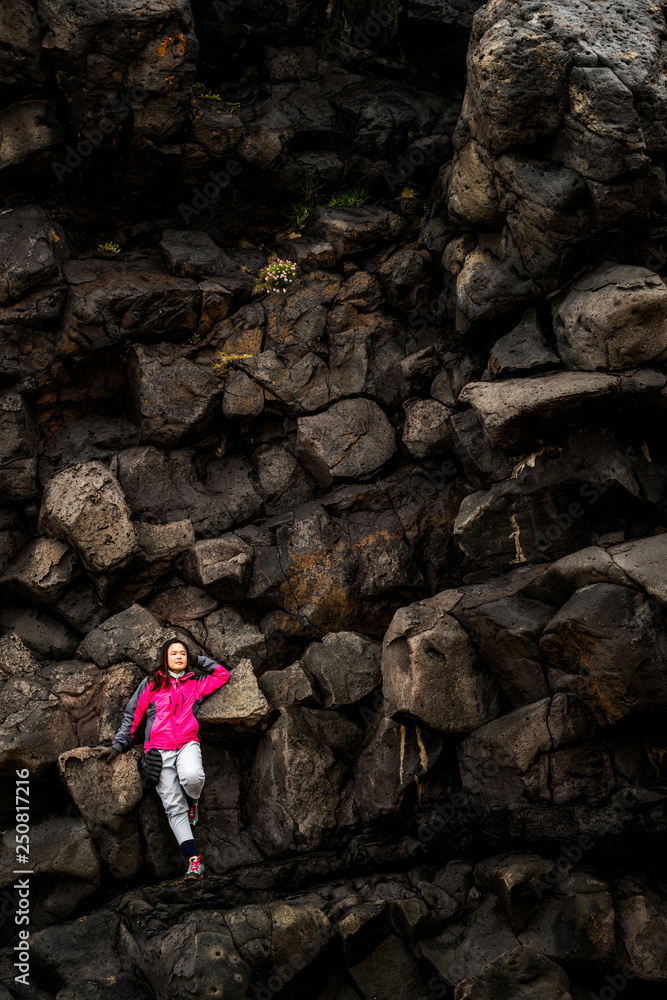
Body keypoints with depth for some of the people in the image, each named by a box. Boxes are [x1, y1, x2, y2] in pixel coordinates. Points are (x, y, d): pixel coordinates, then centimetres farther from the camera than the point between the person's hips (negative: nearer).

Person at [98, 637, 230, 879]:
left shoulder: (196, 684, 18)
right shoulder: (151, 683, 13)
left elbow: (223, 674, 26)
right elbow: (133, 714, 13)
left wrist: (198, 660, 21)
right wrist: (118, 745, 9)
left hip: (188, 745, 0)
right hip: (159, 749, 0)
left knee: (192, 777, -34)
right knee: (174, 807, -9)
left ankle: (192, 802, 1)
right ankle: (194, 860, -12)